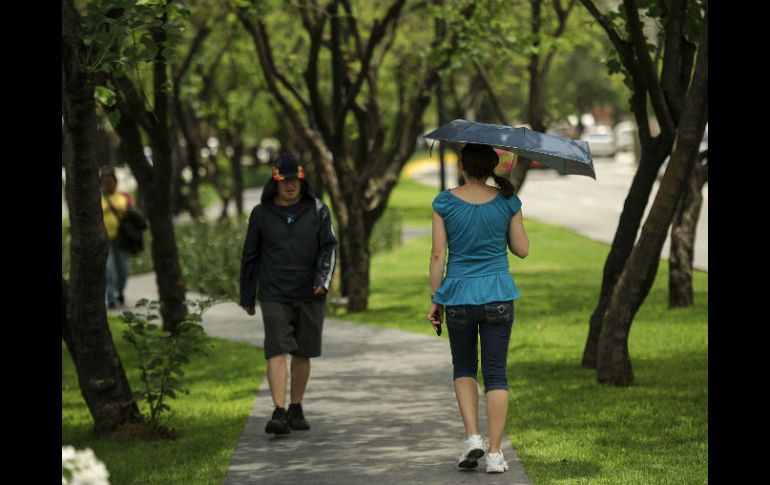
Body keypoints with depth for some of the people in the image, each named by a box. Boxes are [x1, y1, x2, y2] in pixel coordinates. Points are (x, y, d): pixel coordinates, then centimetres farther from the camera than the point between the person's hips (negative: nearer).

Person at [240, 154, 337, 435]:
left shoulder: (317, 210, 4)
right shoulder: (262, 214, 3)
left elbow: (328, 247, 1)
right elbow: (250, 257, 11)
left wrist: (323, 278, -17)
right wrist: (247, 298, 13)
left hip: (310, 296, 2)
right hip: (274, 295, -2)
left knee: (303, 354, 9)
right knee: (277, 351, -13)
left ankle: (296, 410, 23)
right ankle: (279, 413, -21)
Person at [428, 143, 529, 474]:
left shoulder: (445, 202, -4)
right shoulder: (507, 201, -2)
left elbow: (437, 255, -5)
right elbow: (522, 250, 5)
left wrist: (434, 301, 2)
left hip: (458, 295, 0)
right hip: (498, 295, 0)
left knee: (464, 368, 18)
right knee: (496, 373, 4)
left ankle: (472, 437, 2)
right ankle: (495, 453, 0)